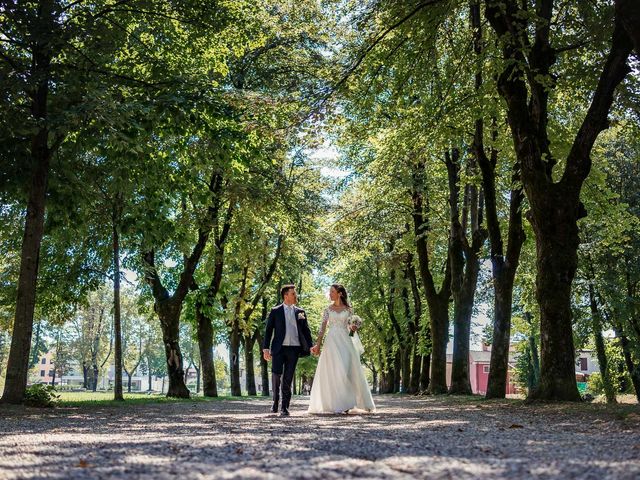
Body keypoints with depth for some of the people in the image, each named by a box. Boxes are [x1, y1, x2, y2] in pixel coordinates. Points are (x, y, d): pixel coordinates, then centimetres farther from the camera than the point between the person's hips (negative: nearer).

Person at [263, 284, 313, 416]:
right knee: (276, 374, -8)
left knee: (288, 378, 1)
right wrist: (266, 348, -4)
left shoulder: (300, 312, 13)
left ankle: (285, 407, 6)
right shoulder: (275, 311, 5)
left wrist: (310, 346, 3)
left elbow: (306, 330, 13)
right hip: (279, 348, -1)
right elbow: (268, 330, 4)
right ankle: (276, 400, 16)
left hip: (294, 349, 2)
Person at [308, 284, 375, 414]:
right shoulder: (328, 309, 8)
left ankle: (345, 403, 5)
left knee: (348, 370, -5)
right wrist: (318, 344, -2)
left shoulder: (348, 309, 8)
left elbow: (351, 326, 13)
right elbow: (323, 328, 5)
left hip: (345, 341, 0)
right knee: (334, 371, -6)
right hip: (332, 341, 0)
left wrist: (354, 328, -11)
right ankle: (337, 404, -3)